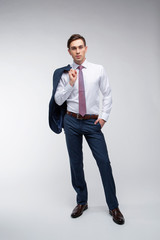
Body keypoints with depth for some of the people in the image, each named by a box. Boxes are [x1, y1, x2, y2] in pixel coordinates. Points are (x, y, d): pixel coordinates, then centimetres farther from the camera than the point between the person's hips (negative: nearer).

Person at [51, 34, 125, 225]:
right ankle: (81, 202, 28)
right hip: (72, 121, 2)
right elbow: (58, 100, 2)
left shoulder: (98, 70, 3)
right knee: (75, 163, 9)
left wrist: (104, 116, -2)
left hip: (93, 122, -1)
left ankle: (113, 206, 13)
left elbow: (107, 94, 8)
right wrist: (70, 84, -11)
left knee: (104, 162, -3)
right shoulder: (65, 74, 3)